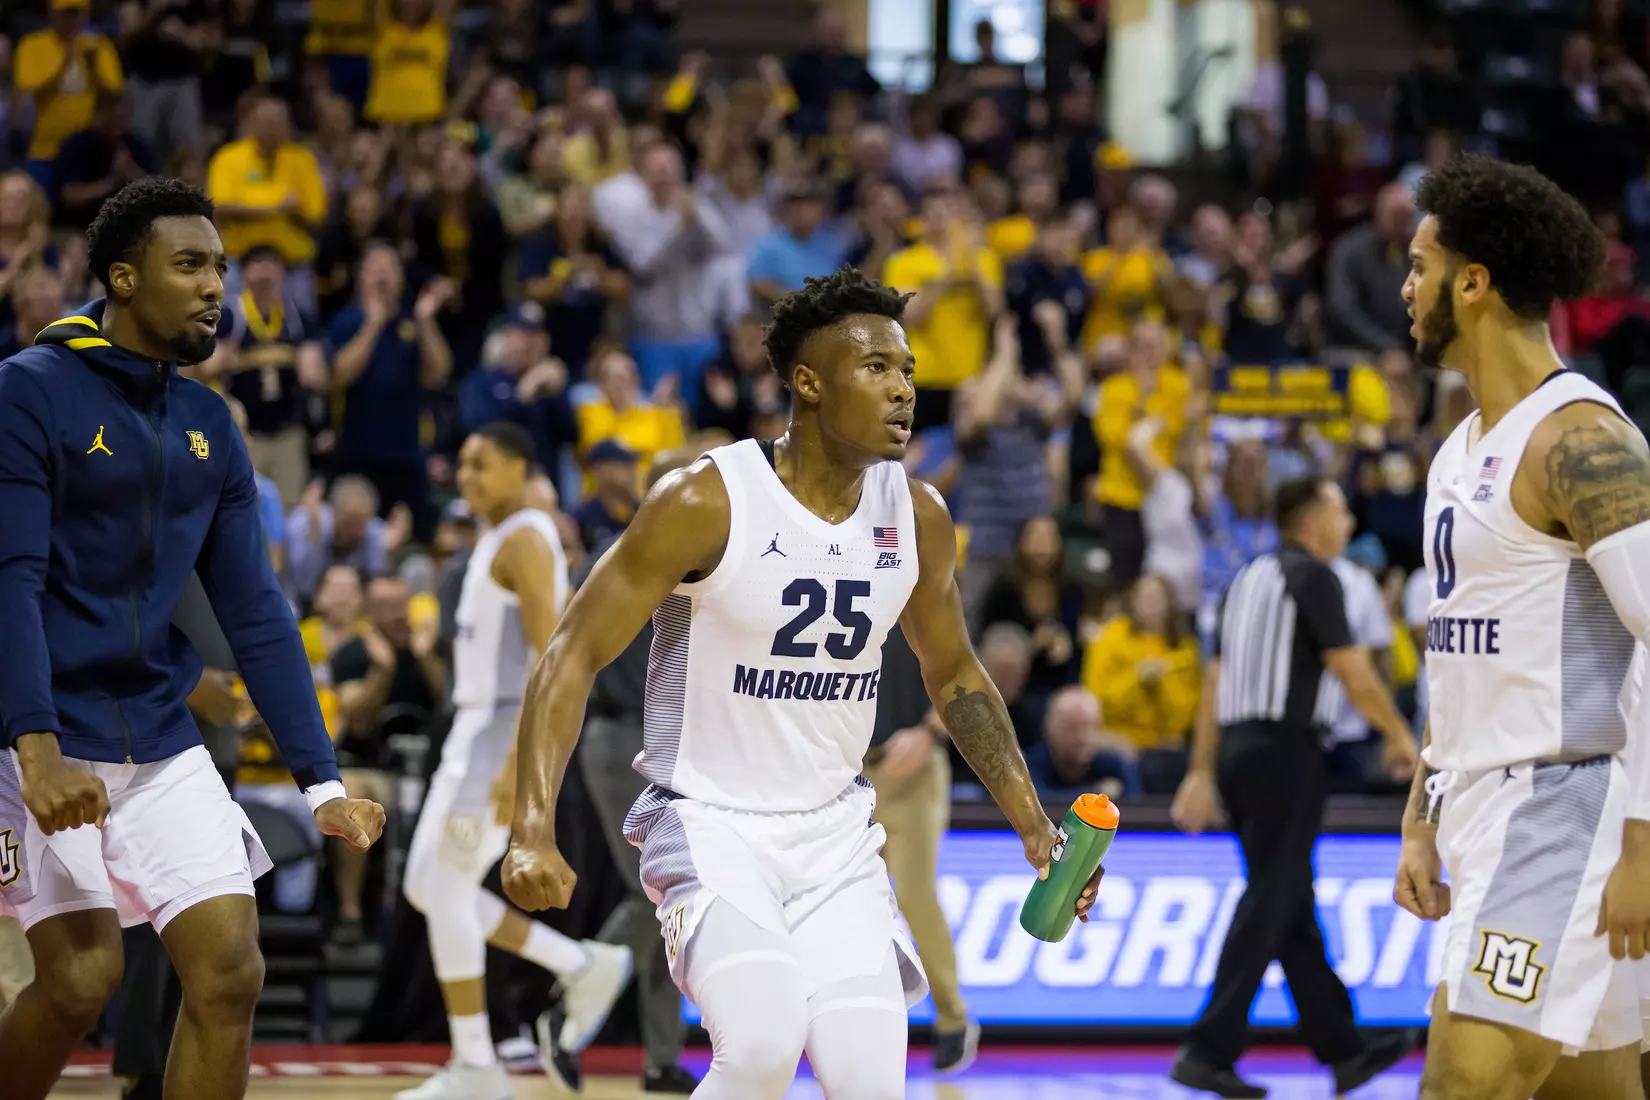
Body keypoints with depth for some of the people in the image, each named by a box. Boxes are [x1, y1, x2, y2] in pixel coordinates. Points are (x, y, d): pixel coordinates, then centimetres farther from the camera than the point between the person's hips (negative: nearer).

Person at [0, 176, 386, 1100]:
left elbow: (255, 611, 11)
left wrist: (322, 780, 3)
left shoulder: (207, 425, 11)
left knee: (231, 972, -4)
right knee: (83, 977, -15)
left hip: (162, 741, 6)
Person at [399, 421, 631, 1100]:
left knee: (444, 892, -10)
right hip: (475, 732, 10)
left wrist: (518, 760, -28)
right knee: (428, 888, 9)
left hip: (504, 733, -10)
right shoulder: (499, 540, 18)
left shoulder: (525, 541, -13)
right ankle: (583, 968, 15)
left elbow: (548, 655, -21)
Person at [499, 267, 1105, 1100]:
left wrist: (1035, 827, 12)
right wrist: (533, 831, -25)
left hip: (836, 838, 5)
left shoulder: (917, 517, 1)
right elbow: (573, 655, -14)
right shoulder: (707, 502, -16)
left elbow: (953, 676, 18)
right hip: (710, 827, -5)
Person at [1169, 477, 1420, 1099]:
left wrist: (1203, 772, 16)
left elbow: (1215, 679, 16)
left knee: (1292, 908, 12)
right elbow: (1352, 672, -11)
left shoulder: (1250, 577, 18)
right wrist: (1399, 736, 2)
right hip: (1284, 750, -9)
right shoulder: (1312, 577, -7)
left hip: (1239, 748, 9)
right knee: (1268, 905, -8)